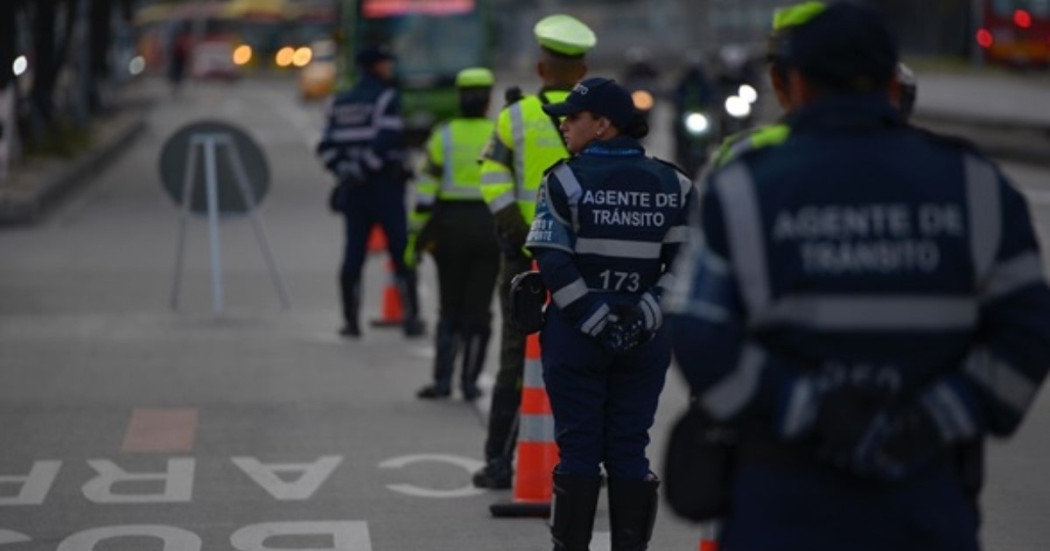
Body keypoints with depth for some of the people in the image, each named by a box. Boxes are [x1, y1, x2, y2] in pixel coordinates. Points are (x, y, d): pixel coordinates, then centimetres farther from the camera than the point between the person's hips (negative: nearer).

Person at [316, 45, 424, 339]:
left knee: (354, 251, 8)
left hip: (354, 188, 6)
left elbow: (326, 146, 7)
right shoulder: (386, 98, -7)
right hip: (384, 184, -6)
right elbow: (385, 142, -18)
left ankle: (350, 320, 7)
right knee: (401, 251, -1)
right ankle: (410, 317, -2)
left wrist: (344, 171, 1)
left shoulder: (339, 102, 13)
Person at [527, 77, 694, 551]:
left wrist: (595, 319, -12)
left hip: (575, 337, -3)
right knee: (630, 449, 8)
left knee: (577, 447, 5)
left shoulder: (566, 180, -6)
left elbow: (555, 265, -14)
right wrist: (643, 316, -7)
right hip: (646, 343, 3)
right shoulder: (673, 185, 4)